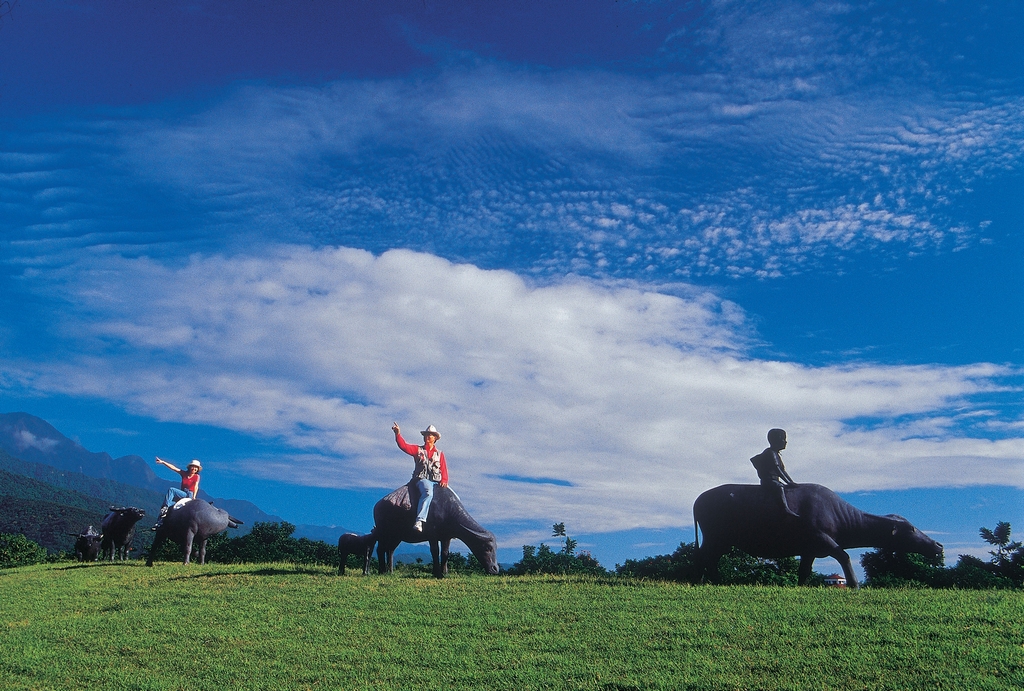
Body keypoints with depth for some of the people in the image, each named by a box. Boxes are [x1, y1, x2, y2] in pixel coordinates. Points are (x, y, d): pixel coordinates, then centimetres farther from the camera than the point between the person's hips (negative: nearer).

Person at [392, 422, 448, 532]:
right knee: (428, 493, -36)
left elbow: (444, 469, 14)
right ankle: (419, 521, -47)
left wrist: (444, 480, -4)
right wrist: (398, 434, -12)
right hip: (422, 479, -4)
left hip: (436, 482, 4)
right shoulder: (418, 450, 17)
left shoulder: (440, 453, 21)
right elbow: (403, 446, 3)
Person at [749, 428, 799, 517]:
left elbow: (783, 470, 21)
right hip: (768, 480, -10)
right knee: (779, 487, -36)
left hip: (776, 480, 10)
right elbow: (776, 469, -19)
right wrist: (788, 482, -22)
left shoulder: (778, 454, 20)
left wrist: (792, 482, 9)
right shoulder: (770, 452, -10)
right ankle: (785, 508, -50)